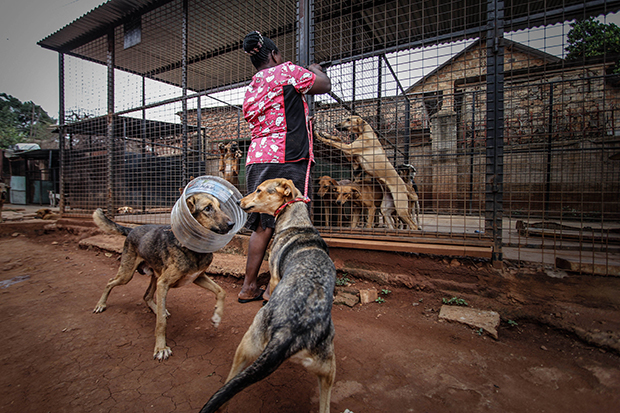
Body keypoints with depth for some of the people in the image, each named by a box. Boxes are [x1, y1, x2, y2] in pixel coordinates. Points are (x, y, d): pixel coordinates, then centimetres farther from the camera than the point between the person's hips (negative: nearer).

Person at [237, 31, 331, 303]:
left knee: (263, 225, 10)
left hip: (256, 159, 8)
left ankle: (248, 287, 17)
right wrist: (315, 69, 31)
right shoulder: (286, 71, 3)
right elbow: (325, 85, 11)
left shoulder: (252, 88, 24)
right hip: (284, 159, -8)